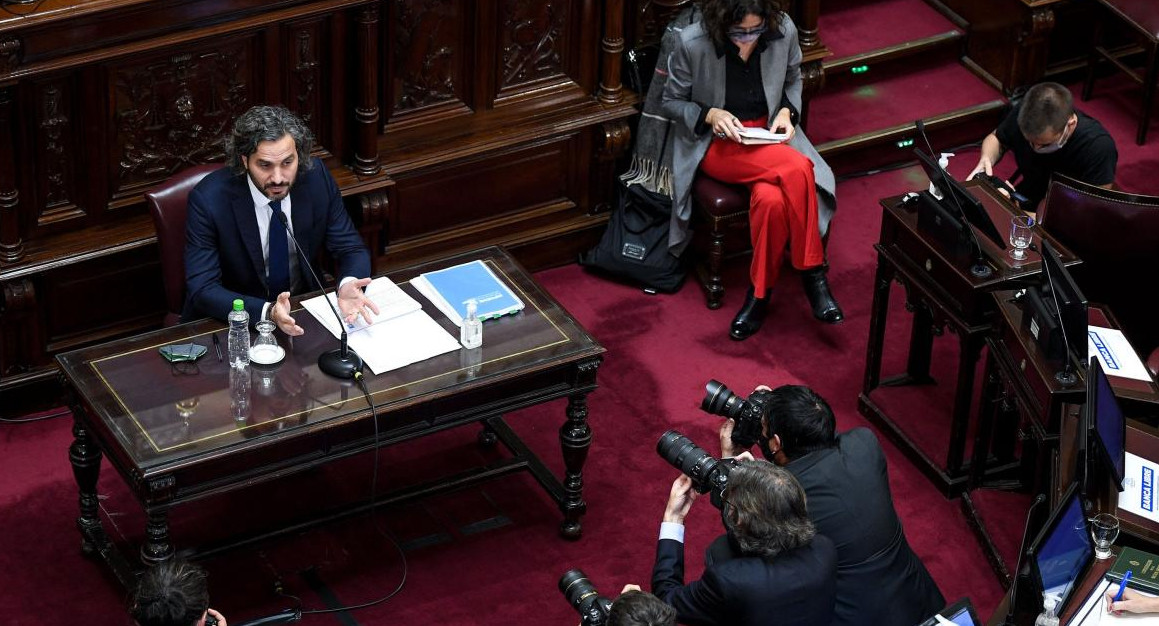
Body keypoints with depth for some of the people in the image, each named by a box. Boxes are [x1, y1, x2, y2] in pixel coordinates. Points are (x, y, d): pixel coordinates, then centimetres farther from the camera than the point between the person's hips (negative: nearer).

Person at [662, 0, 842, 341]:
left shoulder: (784, 32, -10)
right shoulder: (692, 43, -18)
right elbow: (671, 102, -2)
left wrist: (786, 111, -8)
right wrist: (711, 115, -20)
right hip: (718, 144, -3)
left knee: (772, 199, -32)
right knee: (798, 169, -30)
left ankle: (760, 293, -13)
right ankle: (813, 273, -15)